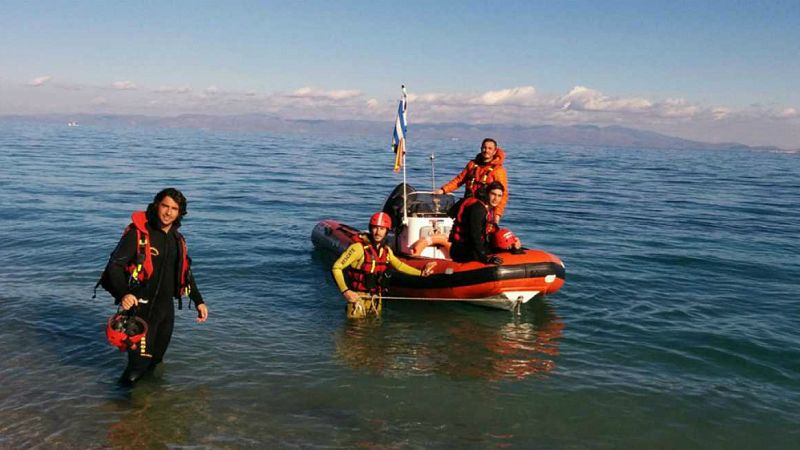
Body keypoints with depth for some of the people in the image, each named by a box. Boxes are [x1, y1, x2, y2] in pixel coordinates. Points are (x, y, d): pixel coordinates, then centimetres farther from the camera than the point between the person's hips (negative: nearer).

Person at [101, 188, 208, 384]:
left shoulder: (177, 239, 10)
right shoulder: (138, 232, -11)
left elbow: (185, 272, 21)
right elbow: (115, 265, -14)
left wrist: (198, 301, 18)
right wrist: (123, 294, -30)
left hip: (166, 306, 6)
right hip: (141, 306, -6)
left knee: (156, 359, 16)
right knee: (140, 360, -6)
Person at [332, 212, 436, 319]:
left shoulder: (386, 250, 3)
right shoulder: (359, 247, -17)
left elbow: (399, 265, 22)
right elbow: (336, 267, -16)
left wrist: (420, 273, 15)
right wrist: (345, 291, -23)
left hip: (376, 298, 6)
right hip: (358, 297, -6)